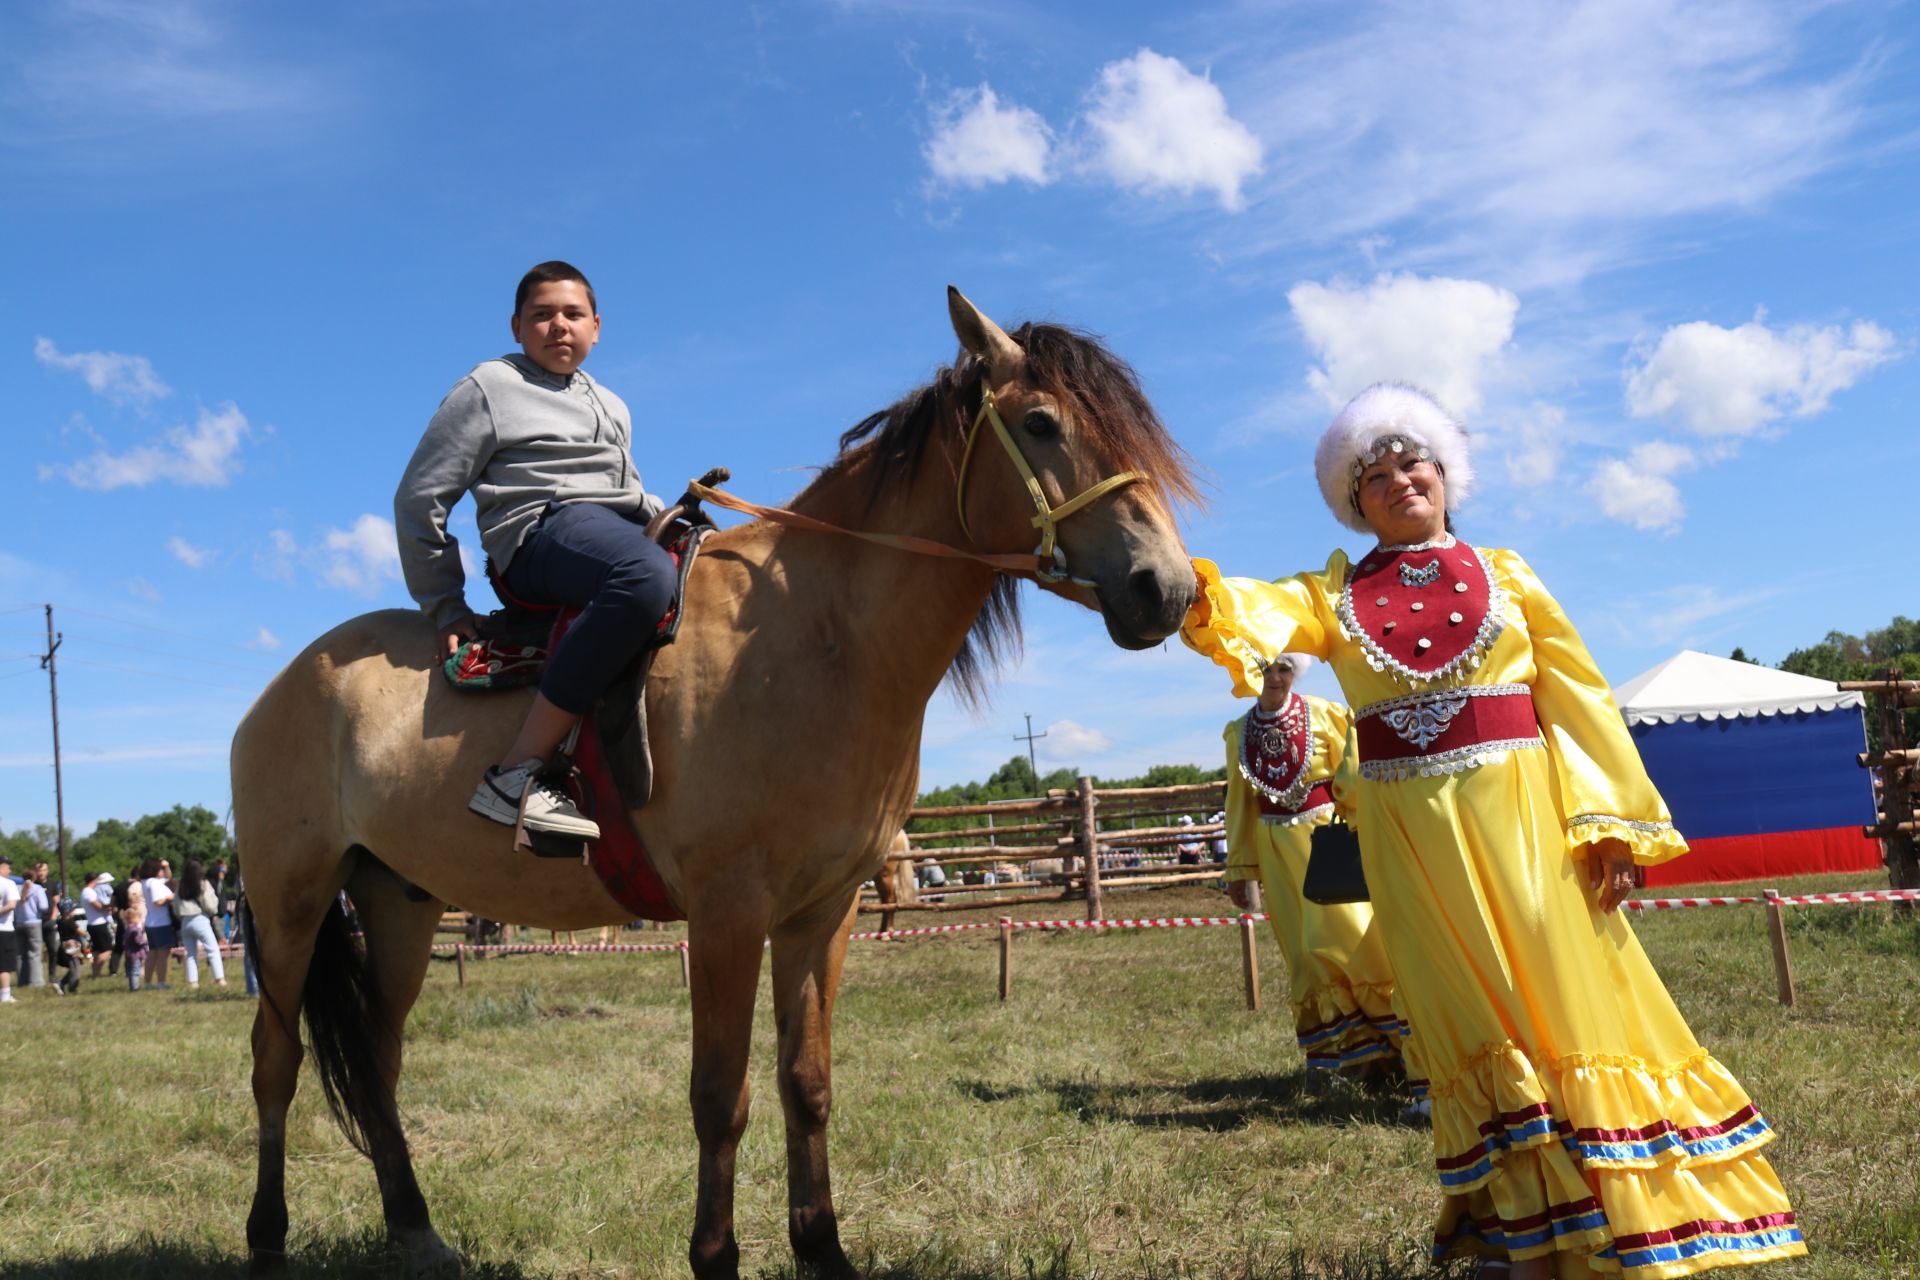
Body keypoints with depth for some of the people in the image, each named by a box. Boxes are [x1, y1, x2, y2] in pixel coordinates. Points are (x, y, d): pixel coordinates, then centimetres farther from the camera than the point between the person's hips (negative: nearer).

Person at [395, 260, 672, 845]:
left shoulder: (613, 408, 30)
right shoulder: (489, 388, 9)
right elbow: (420, 497, 6)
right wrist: (445, 608, 3)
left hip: (622, 527, 8)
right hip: (542, 530, -8)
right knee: (648, 576, -41)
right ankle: (515, 772, -43)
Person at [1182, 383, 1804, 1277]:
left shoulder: (1504, 576, 8)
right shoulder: (1334, 596, 8)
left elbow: (1579, 697, 4)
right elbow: (1256, 614, -11)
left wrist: (1612, 821, -5)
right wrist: (1196, 592, -34)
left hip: (1522, 819, 0)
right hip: (1409, 830, 1)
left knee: (1570, 1002, -2)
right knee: (1474, 1028, 5)